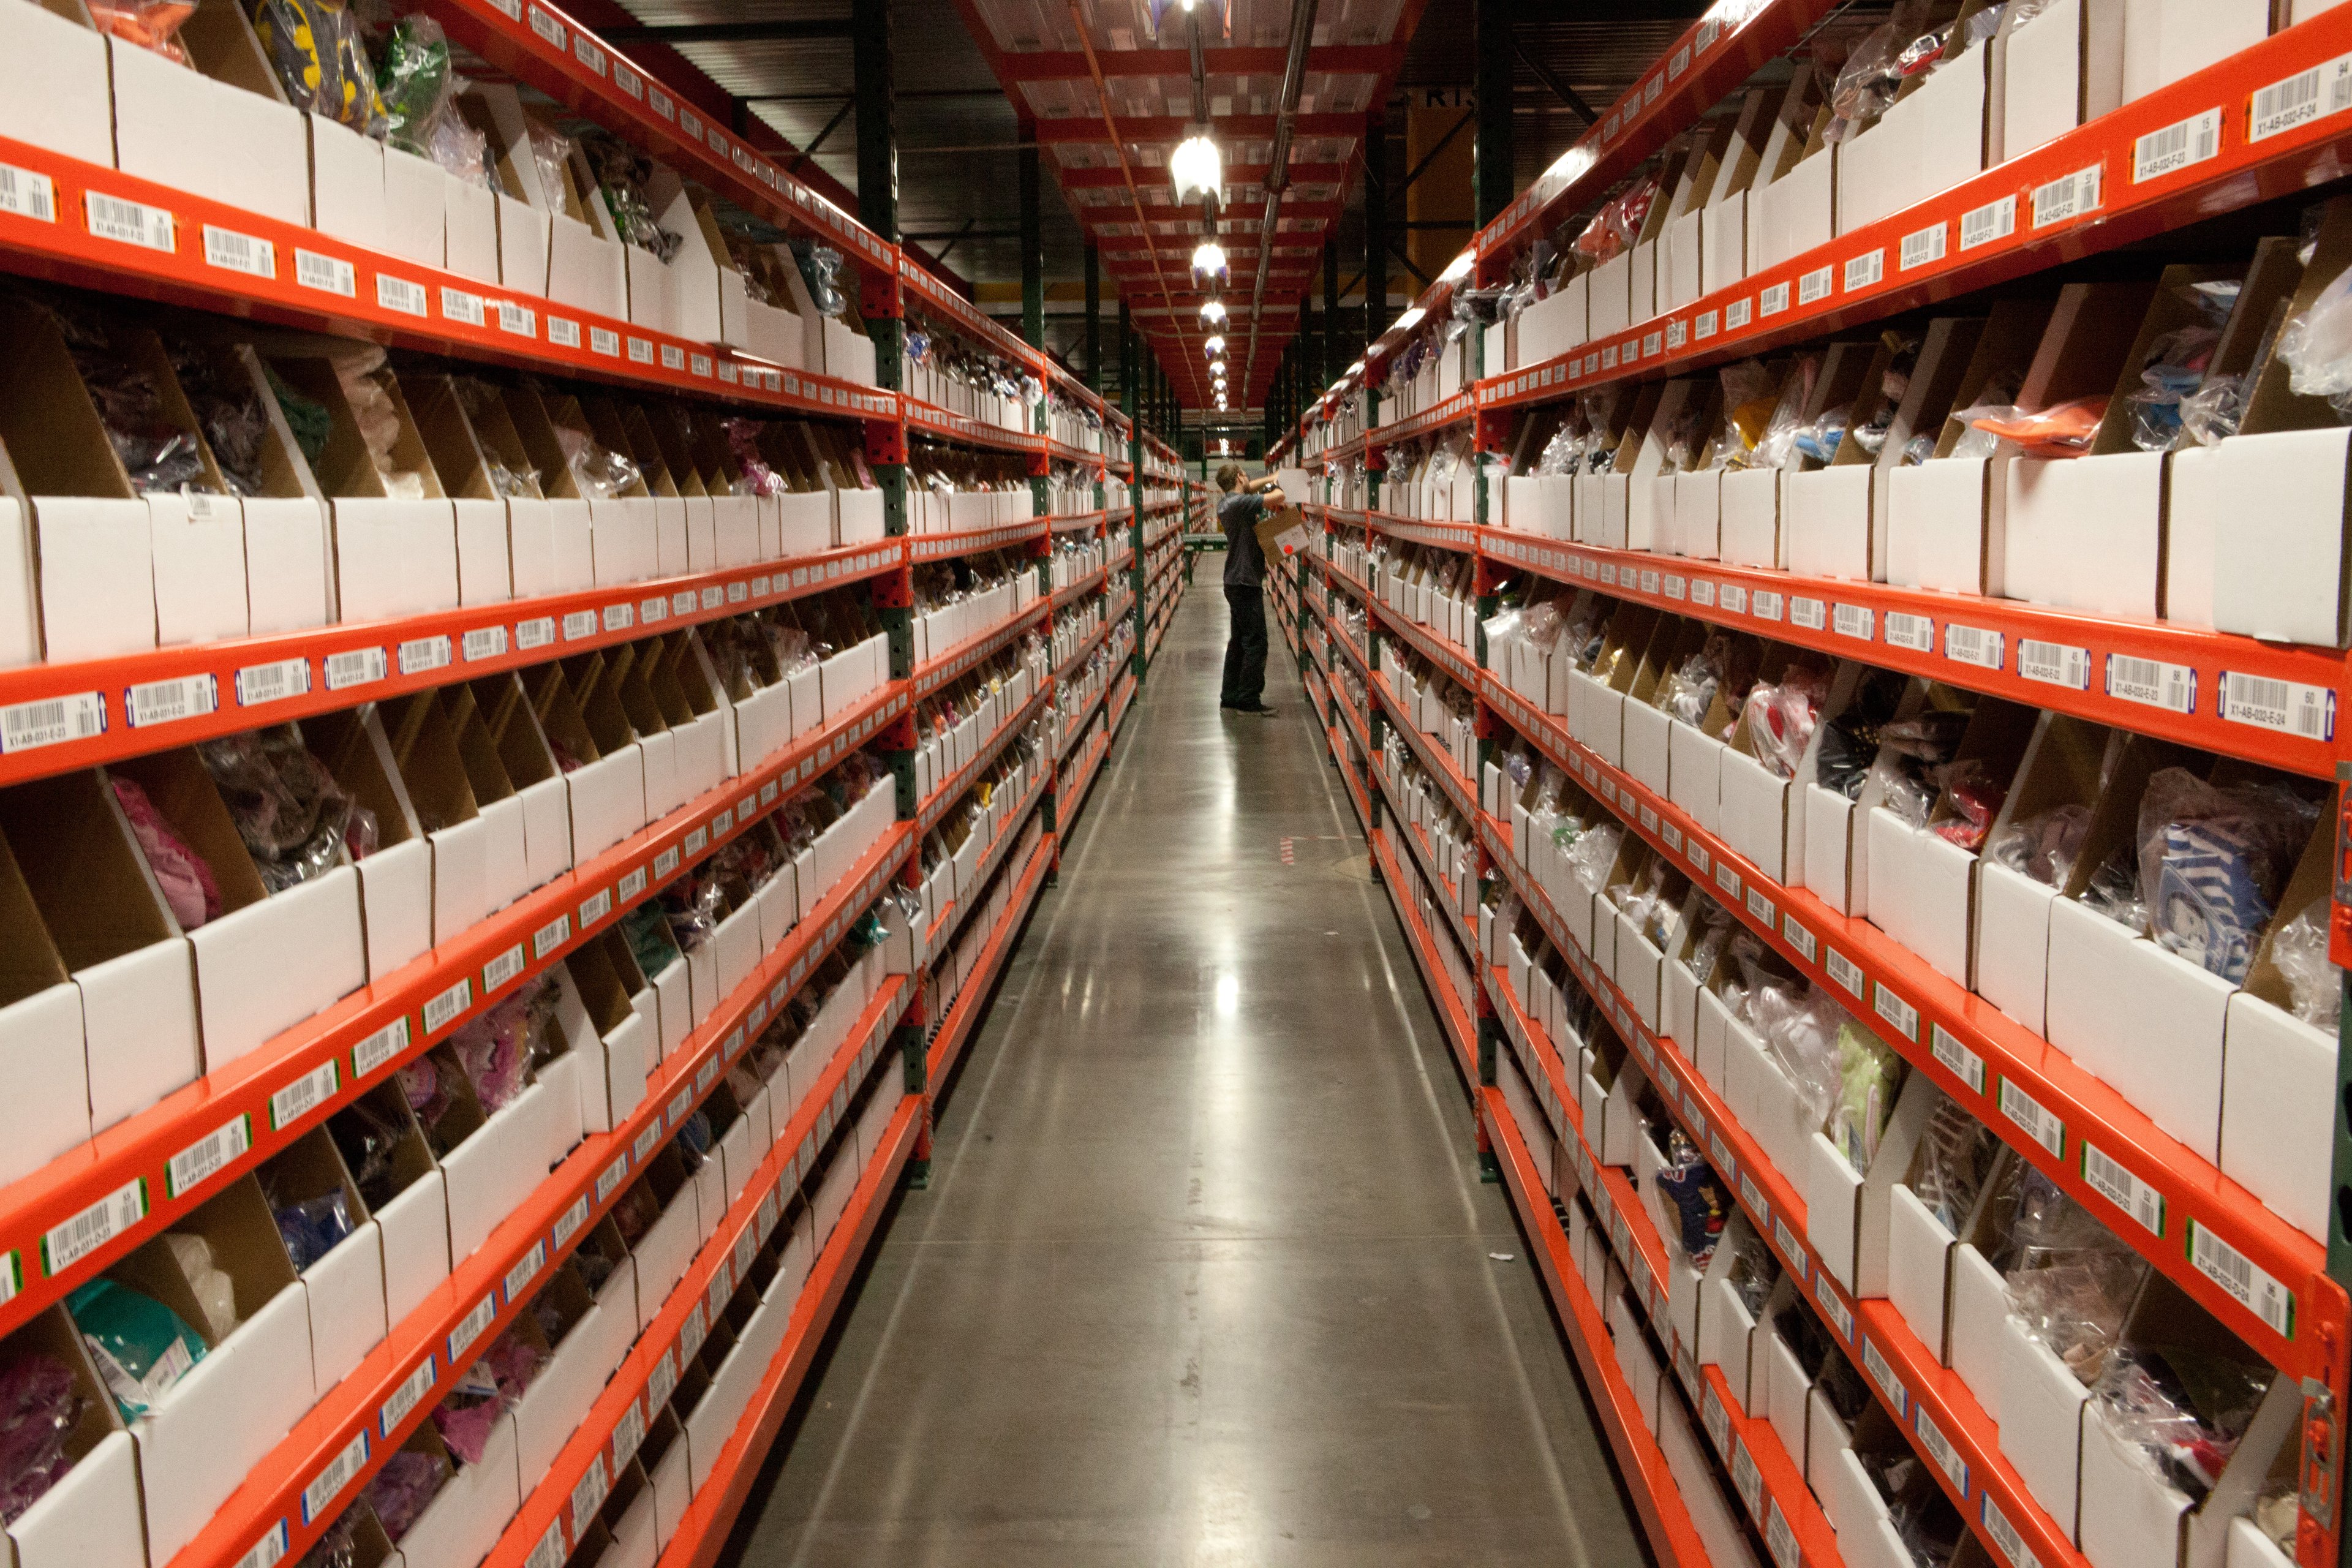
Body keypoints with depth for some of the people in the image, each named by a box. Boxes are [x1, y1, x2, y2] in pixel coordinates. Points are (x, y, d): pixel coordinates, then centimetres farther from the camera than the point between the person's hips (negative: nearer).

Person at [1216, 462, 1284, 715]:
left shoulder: (1225, 503, 11)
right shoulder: (1240, 503, -18)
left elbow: (1247, 489, 33)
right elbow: (1279, 497, -25)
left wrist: (1271, 478, 23)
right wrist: (1275, 487, -3)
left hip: (1235, 583, 10)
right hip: (1246, 583, -10)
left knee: (1239, 641, 15)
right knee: (1256, 643, -7)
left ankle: (1230, 697, 18)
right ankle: (1249, 700, -5)